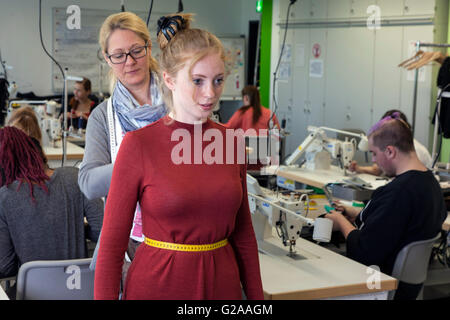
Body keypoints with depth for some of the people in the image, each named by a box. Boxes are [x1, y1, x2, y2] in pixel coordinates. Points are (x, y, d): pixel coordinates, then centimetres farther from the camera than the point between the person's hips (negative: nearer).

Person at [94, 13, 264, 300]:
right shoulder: (139, 144, -12)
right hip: (158, 285, -4)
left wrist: (257, 296, 9)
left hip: (222, 283, 4)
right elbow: (112, 241, -9)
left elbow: (243, 231, 9)